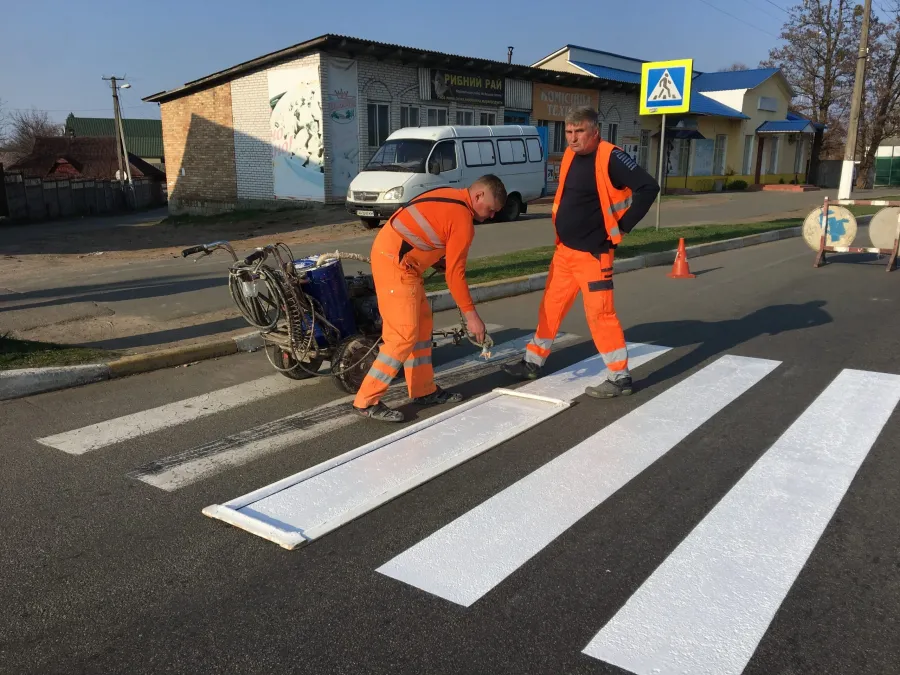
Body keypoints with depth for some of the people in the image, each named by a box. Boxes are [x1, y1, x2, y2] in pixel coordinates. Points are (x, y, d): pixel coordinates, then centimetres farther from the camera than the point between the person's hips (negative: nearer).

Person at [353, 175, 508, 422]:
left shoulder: (450, 196, 15)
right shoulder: (463, 219, -13)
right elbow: (455, 273, -13)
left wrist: (439, 261, 7)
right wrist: (471, 315, -7)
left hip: (394, 255, 10)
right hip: (395, 263, -10)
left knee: (422, 324, 14)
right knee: (404, 335, -10)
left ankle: (423, 390, 22)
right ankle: (367, 401, -5)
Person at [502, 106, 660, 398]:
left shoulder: (610, 158, -15)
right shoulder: (570, 156, 9)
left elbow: (648, 187, -19)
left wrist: (622, 226, -16)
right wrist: (562, 223, 13)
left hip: (592, 253, -8)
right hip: (564, 250, 8)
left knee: (600, 313, -5)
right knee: (550, 306, 14)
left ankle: (620, 377, 6)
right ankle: (533, 362, 28)